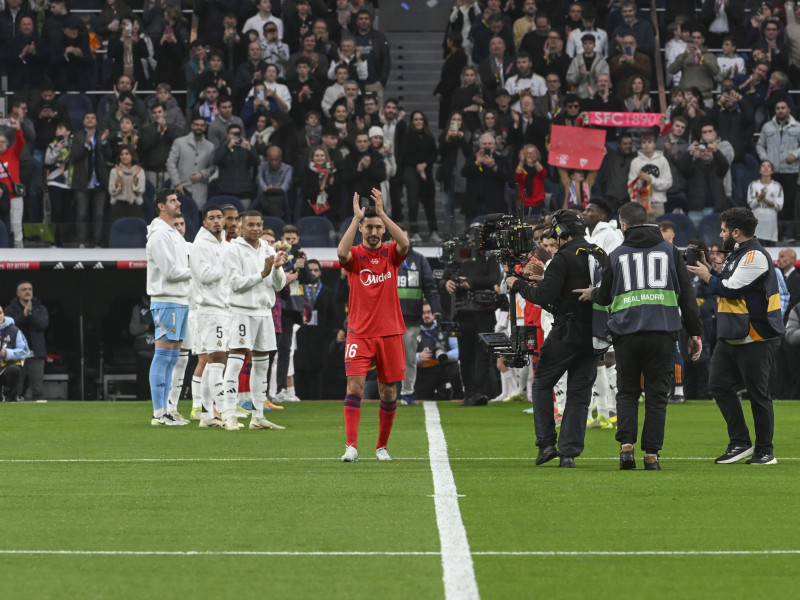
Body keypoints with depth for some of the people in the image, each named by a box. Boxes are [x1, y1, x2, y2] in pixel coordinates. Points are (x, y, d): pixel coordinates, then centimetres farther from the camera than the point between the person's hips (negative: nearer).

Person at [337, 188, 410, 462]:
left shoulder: (390, 253, 5)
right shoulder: (355, 255, 1)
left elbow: (405, 243, -17)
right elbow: (341, 252, -23)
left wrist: (382, 213, -19)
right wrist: (356, 217, -22)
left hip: (390, 332, 2)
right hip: (360, 333, -2)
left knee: (388, 391, 6)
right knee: (354, 386, -13)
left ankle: (382, 446, 19)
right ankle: (351, 447, -15)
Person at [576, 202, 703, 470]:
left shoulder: (617, 255, 6)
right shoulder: (670, 251, 7)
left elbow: (605, 297, 14)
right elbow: (686, 294, 5)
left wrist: (592, 293, 37)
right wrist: (695, 333, 10)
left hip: (627, 334, 0)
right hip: (663, 333, 0)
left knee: (627, 392, 13)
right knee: (656, 394, 6)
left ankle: (626, 445, -5)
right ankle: (651, 454, 2)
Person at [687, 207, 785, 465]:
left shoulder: (755, 256, -16)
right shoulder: (735, 254, 16)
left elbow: (730, 289, -20)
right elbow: (725, 283, 20)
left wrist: (708, 277, -5)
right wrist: (709, 270, 9)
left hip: (755, 339, -10)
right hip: (730, 336, 10)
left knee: (758, 394, -2)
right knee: (720, 385, 5)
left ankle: (764, 451, 7)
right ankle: (739, 443, 11)